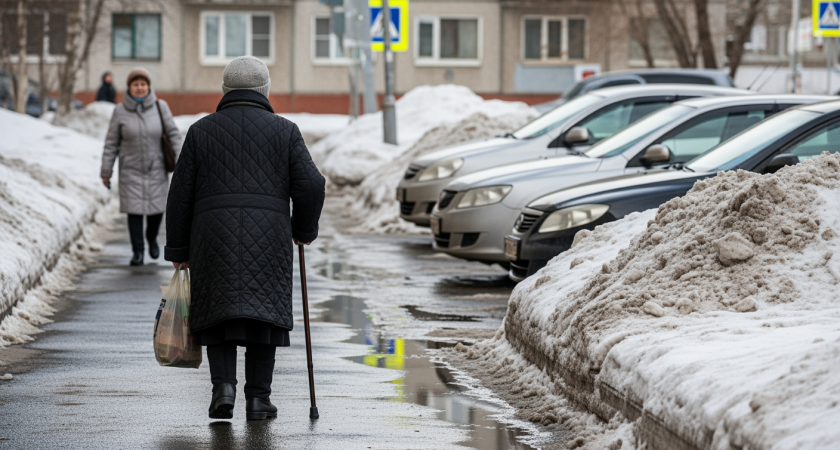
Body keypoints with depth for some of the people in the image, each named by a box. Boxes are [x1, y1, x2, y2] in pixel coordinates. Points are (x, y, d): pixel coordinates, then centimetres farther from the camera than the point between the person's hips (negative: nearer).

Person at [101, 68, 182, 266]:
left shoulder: (160, 107, -4)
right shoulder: (120, 111, -5)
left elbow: (173, 134, 1)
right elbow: (111, 143, -1)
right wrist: (106, 171, 0)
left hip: (156, 168, 1)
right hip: (131, 170, -1)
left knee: (156, 208, 3)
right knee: (134, 210, -4)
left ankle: (152, 238, 33)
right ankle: (138, 251, 7)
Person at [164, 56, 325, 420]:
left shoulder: (201, 131, 9)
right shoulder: (284, 130, 6)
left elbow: (181, 195, 7)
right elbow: (310, 185, -1)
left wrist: (178, 251, 12)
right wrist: (304, 230, 15)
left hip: (213, 235, 1)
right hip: (267, 236, -1)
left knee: (219, 312, 9)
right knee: (262, 310, 5)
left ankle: (223, 386, -7)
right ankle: (258, 398, 1)